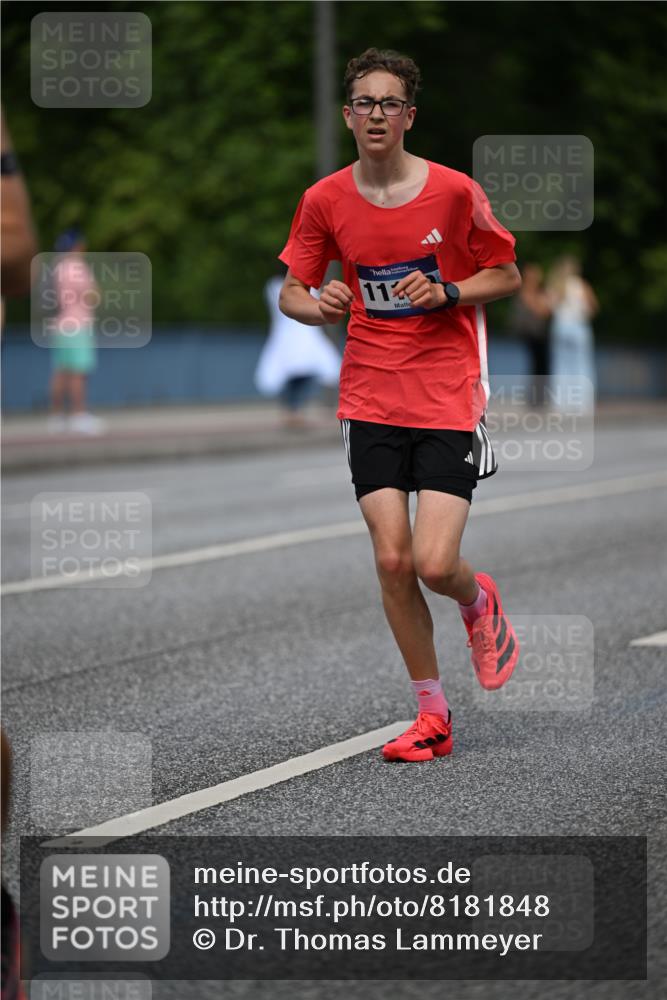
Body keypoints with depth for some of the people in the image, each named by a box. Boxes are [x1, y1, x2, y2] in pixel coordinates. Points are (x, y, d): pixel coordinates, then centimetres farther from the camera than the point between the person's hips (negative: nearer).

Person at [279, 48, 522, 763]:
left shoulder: (455, 191, -6)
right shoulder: (324, 200, 0)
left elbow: (507, 276, 4)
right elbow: (291, 292, 8)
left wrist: (447, 292, -14)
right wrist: (318, 305, -15)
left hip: (448, 401, -2)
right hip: (370, 402, 2)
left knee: (434, 565, -12)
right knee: (391, 561, -3)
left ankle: (479, 603, 26)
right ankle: (432, 716, 12)